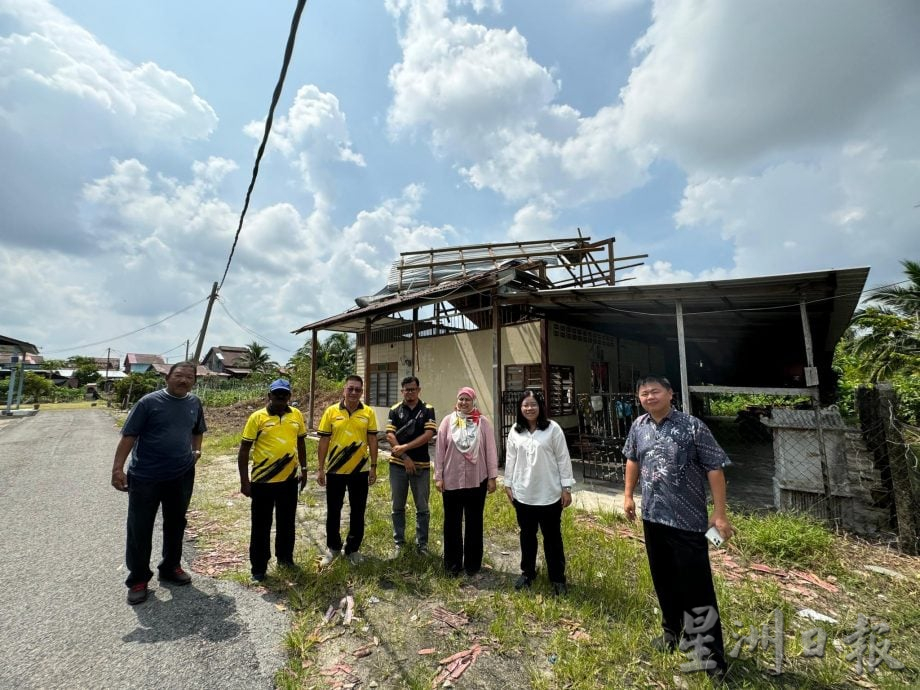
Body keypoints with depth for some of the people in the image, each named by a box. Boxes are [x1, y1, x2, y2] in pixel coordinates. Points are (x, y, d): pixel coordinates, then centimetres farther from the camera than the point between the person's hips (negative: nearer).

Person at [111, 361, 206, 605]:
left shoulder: (194, 403, 2)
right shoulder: (149, 402, -12)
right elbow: (129, 436, -11)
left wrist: (196, 450, 2)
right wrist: (118, 468, -16)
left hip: (182, 475, 4)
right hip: (145, 476, -4)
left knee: (175, 524, 17)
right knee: (140, 528, 7)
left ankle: (170, 567, 35)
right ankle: (138, 579, 25)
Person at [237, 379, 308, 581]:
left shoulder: (296, 415, 1)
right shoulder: (257, 417, -10)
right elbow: (244, 449, -6)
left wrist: (304, 469, 12)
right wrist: (244, 480, -9)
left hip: (289, 479, 3)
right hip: (263, 481, -3)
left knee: (287, 522, 18)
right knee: (261, 525, 10)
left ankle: (285, 556, 37)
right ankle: (258, 567, 27)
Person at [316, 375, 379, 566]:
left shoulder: (368, 412, -3)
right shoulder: (331, 411, -4)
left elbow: (372, 440, 0)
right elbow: (324, 441, -1)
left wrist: (373, 467, -3)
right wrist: (320, 468, -2)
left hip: (360, 471, 0)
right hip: (335, 471, 0)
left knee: (357, 512, 12)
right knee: (333, 511, 13)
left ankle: (352, 548, 30)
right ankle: (332, 547, 35)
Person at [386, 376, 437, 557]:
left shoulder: (427, 410, -1)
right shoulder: (395, 410, 1)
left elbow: (428, 434, -12)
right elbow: (390, 435, -6)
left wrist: (405, 447, -16)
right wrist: (405, 458, -13)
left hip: (421, 465, -1)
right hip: (398, 464, 1)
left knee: (422, 508, 8)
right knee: (398, 507, 12)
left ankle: (422, 543, 23)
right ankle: (399, 542, 28)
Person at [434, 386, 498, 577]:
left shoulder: (483, 422, -3)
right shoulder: (448, 421, -2)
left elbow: (490, 450, -2)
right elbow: (440, 450, -1)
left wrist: (492, 477, -3)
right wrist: (438, 476, -2)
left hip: (477, 480, 0)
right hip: (451, 480, 1)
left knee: (474, 522, 14)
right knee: (452, 523, 13)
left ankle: (472, 563, 31)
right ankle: (452, 564, 30)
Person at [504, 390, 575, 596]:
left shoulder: (553, 428, -10)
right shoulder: (515, 431, 0)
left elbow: (563, 459, -6)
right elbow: (510, 459, 6)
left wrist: (566, 488, -6)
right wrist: (508, 485, 7)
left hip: (549, 494, -3)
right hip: (523, 494, 3)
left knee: (552, 537, 12)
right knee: (527, 535, 19)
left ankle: (558, 578, 30)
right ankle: (527, 572, 38)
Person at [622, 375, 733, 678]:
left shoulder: (692, 426, -13)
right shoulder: (638, 426, 2)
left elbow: (714, 468, -12)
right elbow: (633, 459, 15)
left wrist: (720, 513, -14)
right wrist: (628, 495, 14)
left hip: (687, 520, -5)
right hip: (653, 517, 6)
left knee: (696, 586, 2)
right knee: (664, 580, 20)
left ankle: (710, 654, 20)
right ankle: (673, 632, 42)